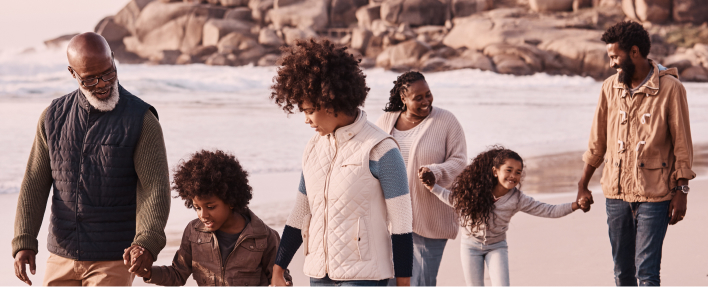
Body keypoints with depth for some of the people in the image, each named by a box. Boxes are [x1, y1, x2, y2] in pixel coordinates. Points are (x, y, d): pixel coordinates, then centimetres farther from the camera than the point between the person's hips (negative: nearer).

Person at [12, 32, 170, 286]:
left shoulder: (141, 120, -10)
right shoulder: (53, 117, 4)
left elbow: (155, 188, -17)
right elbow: (35, 184, 3)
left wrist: (147, 242, -33)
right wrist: (24, 242, -9)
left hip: (113, 261, -4)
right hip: (61, 257, 5)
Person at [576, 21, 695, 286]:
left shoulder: (670, 88, -9)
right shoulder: (610, 88, 5)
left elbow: (682, 145, -5)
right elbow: (597, 140, 14)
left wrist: (681, 192, -8)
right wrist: (583, 184, 20)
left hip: (654, 195, -5)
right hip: (616, 194, 5)